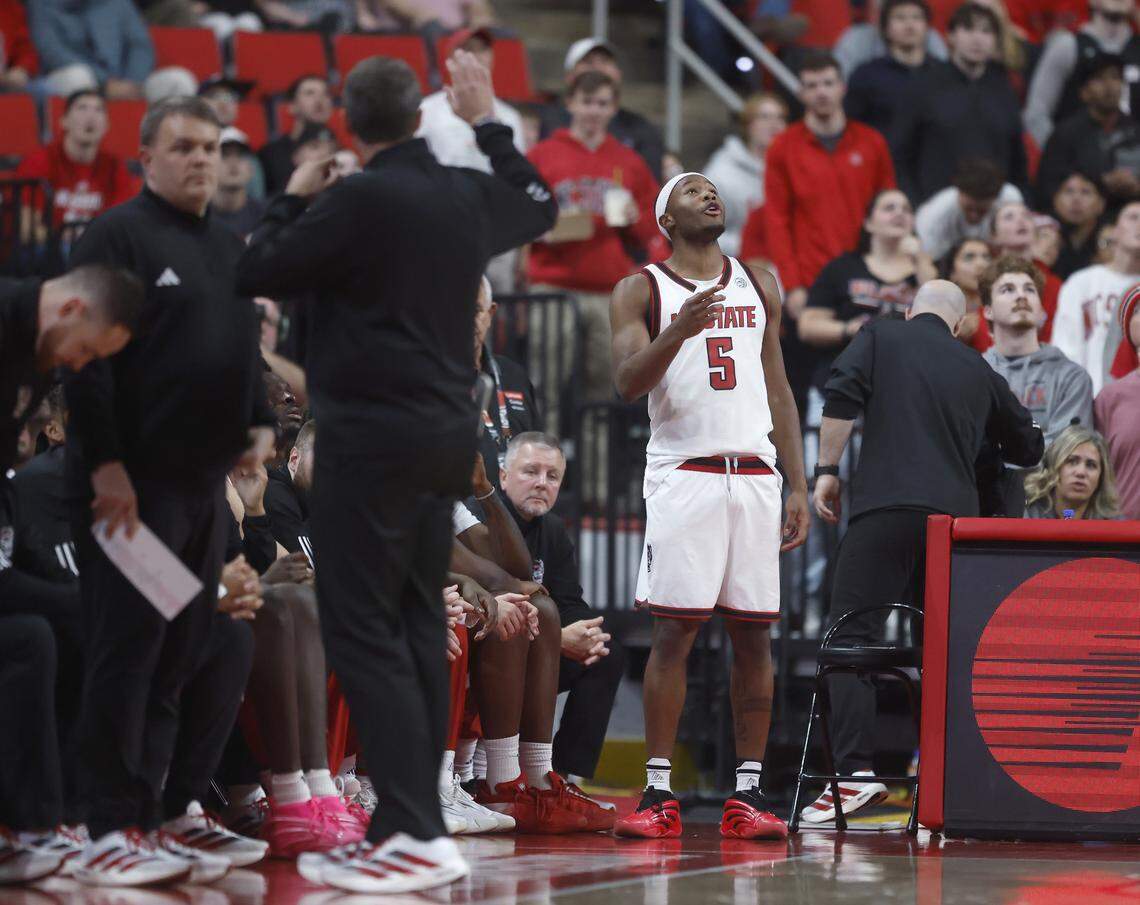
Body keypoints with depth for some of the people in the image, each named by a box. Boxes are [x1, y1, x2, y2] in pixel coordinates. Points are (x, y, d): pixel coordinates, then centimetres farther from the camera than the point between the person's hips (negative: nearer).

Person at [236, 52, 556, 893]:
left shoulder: (357, 200, -14)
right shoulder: (468, 194, 6)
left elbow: (260, 274, -6)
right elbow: (539, 203, 29)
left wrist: (293, 199, 9)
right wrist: (487, 120, 38)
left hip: (372, 435, -7)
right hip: (447, 431, 7)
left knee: (363, 633, -7)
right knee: (417, 626, 12)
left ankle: (417, 832, -16)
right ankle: (412, 820, 13)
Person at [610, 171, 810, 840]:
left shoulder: (759, 286, 16)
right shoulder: (642, 291, 5)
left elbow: (779, 391, 17)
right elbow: (629, 383, -7)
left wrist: (799, 486, 9)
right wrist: (679, 331, -24)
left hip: (755, 475, 4)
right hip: (683, 475, -4)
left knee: (754, 634, 1)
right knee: (674, 631, -7)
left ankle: (748, 794, 4)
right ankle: (659, 794, -5)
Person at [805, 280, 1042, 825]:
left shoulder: (880, 337, 13)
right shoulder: (978, 371, 22)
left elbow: (841, 397, -3)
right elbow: (1028, 449, 32)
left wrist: (826, 469, 2)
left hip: (885, 508, -4)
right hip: (955, 515, 4)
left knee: (852, 636, -5)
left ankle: (856, 770, -20)